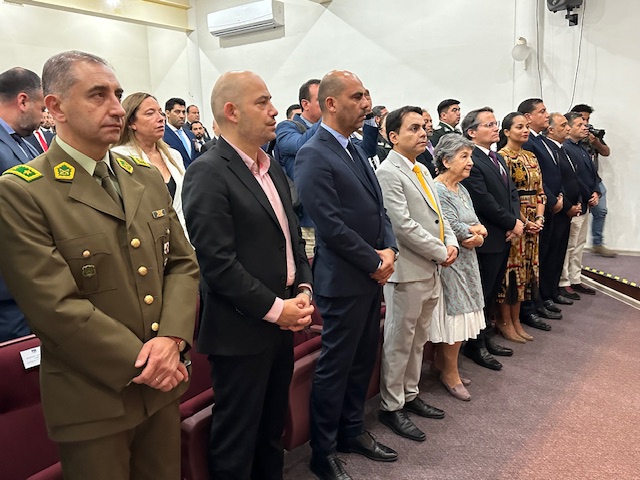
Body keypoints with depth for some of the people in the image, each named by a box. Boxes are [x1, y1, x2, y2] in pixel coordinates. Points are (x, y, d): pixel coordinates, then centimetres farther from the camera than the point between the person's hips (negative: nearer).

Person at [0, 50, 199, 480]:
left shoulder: (148, 178, 6)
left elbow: (183, 262, 4)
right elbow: (57, 307, -18)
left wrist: (172, 338, -11)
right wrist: (141, 364, -15)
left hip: (163, 385, 6)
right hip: (93, 403, -5)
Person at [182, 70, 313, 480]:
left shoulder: (273, 169, 12)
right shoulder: (208, 173, -15)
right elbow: (218, 263, -21)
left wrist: (303, 288, 0)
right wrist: (275, 308, -16)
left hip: (283, 323, 8)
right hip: (242, 331, -8)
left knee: (272, 431, 23)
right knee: (237, 442, 10)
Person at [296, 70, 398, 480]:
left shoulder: (355, 151, 13)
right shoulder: (314, 155, -14)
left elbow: (378, 207, 13)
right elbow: (330, 223, -20)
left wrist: (389, 249, -3)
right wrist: (374, 262, -13)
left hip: (372, 275, 9)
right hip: (343, 280, -8)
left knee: (363, 360, 19)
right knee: (335, 367, 5)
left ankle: (353, 431, 38)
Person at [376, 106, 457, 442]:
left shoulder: (421, 170, 15)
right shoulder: (388, 173, -14)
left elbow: (437, 215, 18)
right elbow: (404, 226, -21)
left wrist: (451, 243, 1)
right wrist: (441, 252, -14)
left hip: (431, 269, 9)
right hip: (407, 271, -9)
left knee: (418, 339, 18)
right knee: (399, 342, 3)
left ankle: (409, 395, 33)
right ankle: (391, 407, 18)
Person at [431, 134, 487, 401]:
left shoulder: (461, 189, 11)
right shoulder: (437, 191, -17)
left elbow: (477, 227, 10)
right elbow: (455, 231, -22)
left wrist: (473, 231, -12)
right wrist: (474, 235, -4)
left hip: (466, 262, 9)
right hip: (449, 263, -9)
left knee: (457, 317, 14)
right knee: (455, 318, 1)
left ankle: (441, 363, 30)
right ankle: (451, 373, 19)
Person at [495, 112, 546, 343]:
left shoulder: (531, 157, 13)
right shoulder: (502, 156, -9)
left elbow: (539, 190, 12)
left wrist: (539, 218, -2)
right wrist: (523, 221, -15)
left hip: (532, 223, 7)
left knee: (526, 269, 11)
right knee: (511, 268, -1)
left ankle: (516, 320, 22)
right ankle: (505, 322, 13)